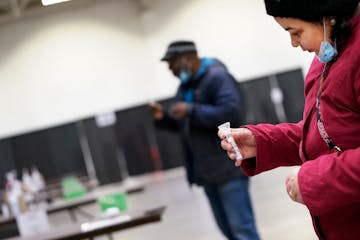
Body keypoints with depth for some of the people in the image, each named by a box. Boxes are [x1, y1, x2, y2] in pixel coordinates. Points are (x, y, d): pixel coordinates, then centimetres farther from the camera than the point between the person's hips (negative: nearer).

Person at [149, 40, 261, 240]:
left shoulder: (217, 76, -11)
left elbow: (230, 112, -24)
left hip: (228, 167, -9)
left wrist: (191, 110, -23)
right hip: (207, 170, 9)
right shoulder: (185, 87, 16)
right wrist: (163, 117, 3)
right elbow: (184, 124, 22)